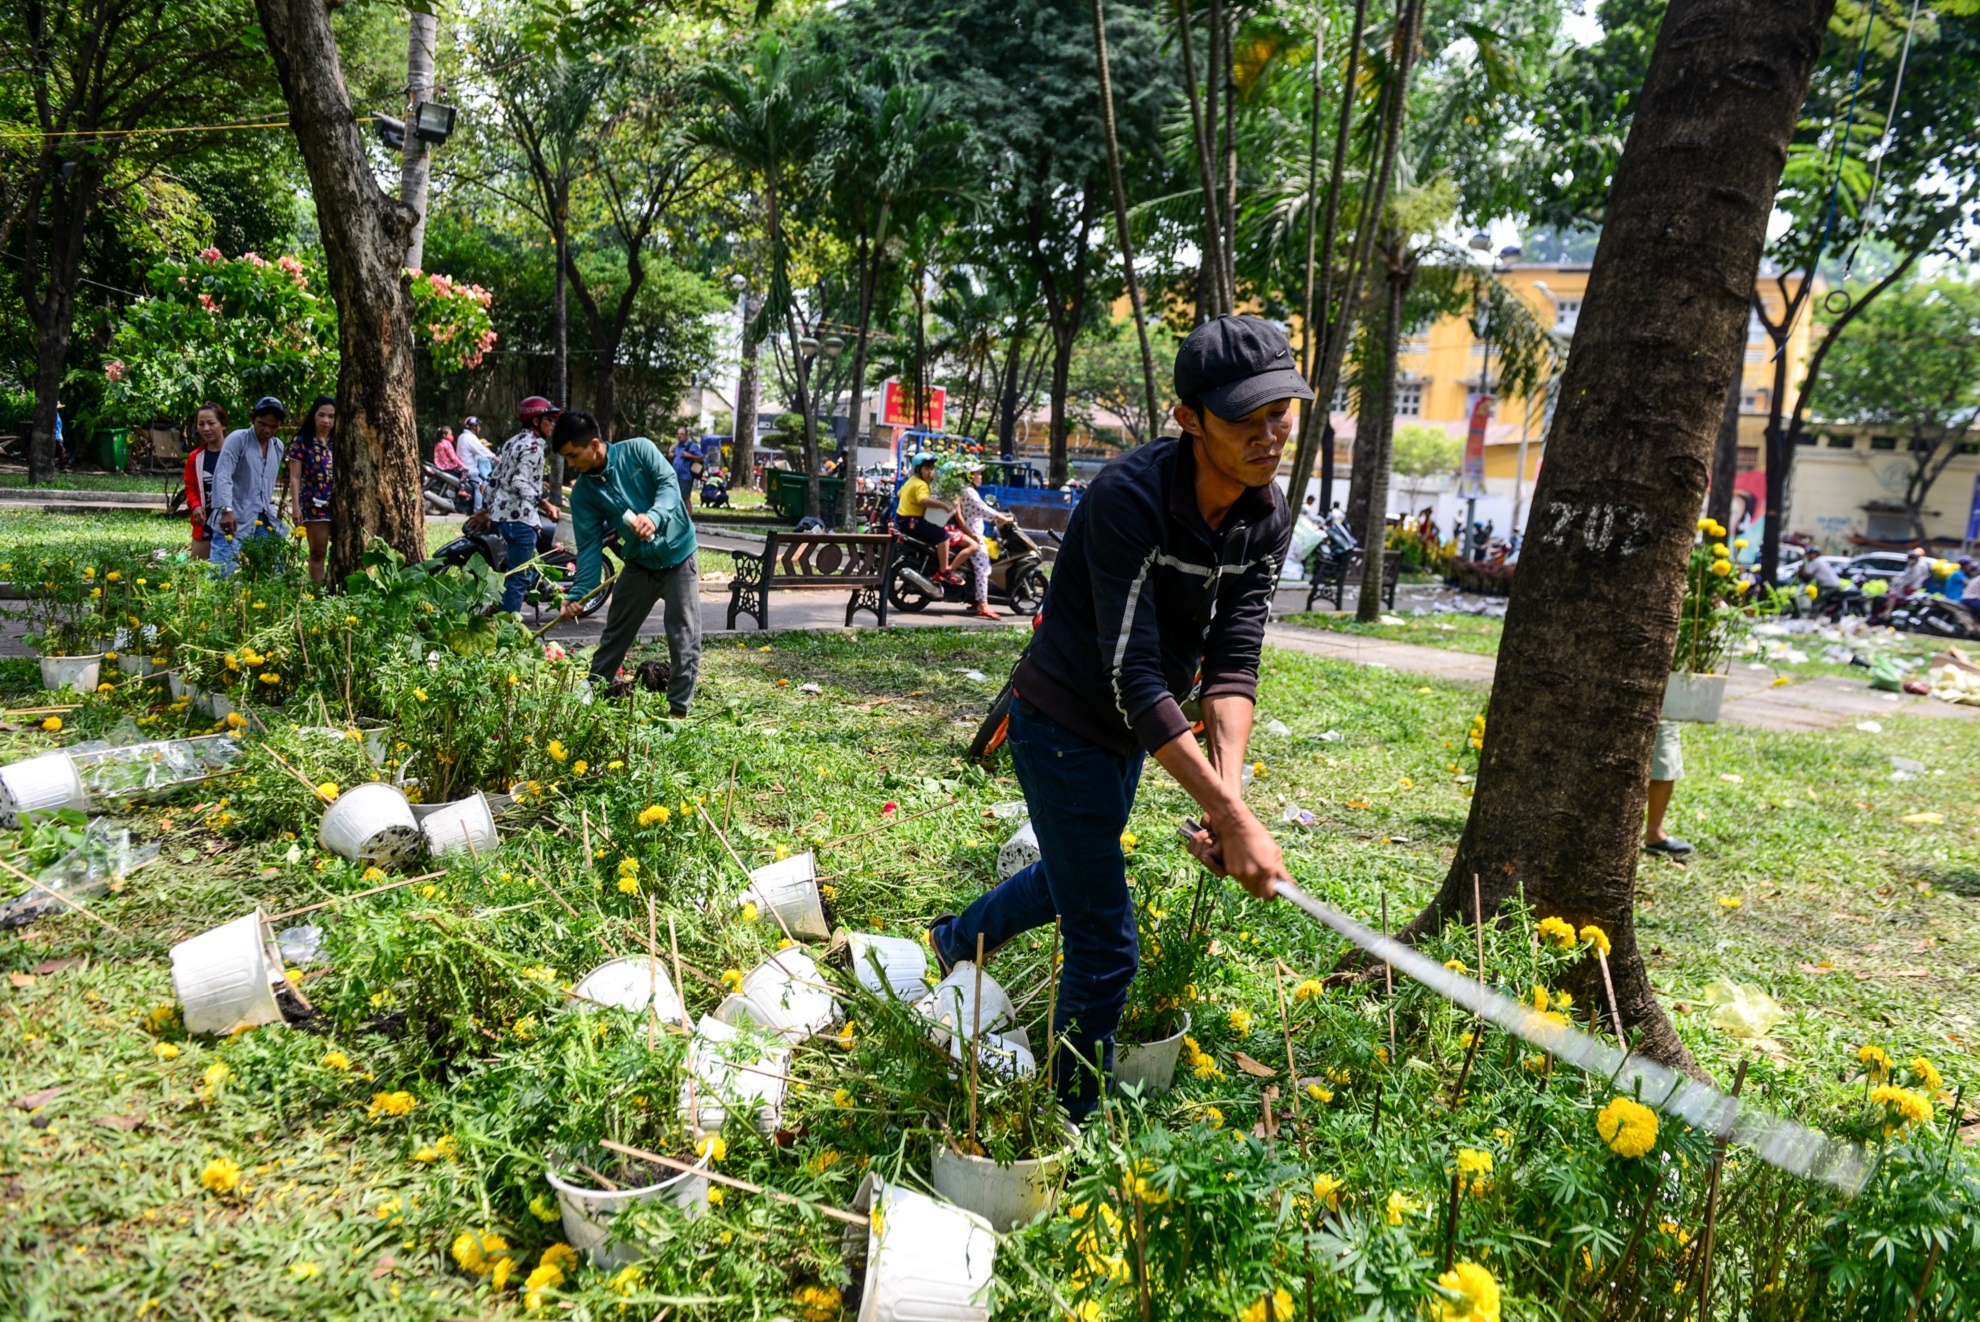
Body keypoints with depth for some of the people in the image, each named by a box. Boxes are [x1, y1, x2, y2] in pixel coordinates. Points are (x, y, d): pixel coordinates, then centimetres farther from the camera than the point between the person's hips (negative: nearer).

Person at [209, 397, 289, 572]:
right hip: (235, 518, -6)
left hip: (265, 520, 6)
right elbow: (222, 476, -16)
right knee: (223, 573, -12)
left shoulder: (278, 446, 14)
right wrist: (226, 509, -28)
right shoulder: (237, 439, -6)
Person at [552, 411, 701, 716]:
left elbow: (669, 483, -20)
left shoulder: (638, 450, -13)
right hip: (639, 563, 4)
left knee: (685, 639, -5)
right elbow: (589, 546, -5)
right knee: (614, 636, 11)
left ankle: (679, 710, 4)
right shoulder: (583, 492, -5)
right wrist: (578, 593, -14)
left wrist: (654, 516, -40)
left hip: (678, 556, -4)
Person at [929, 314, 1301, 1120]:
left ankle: (956, 939, 56)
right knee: (1106, 950, -4)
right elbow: (1134, 678, -34)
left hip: (1134, 731, 8)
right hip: (1064, 724, -8)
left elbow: (1233, 660, -14)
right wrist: (1233, 816, -37)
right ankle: (1070, 1128, 19)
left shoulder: (1268, 519, -9)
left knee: (1074, 880, 29)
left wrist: (1229, 789, -30)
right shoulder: (1129, 498, -31)